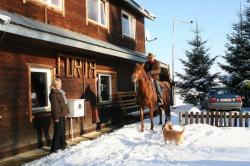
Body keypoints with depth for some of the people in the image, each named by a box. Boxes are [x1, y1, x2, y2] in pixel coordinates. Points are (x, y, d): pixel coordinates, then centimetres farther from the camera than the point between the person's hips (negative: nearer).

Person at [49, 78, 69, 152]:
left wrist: (65, 113, 16)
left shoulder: (60, 92, 14)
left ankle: (63, 145, 30)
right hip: (58, 116, -9)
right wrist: (56, 117, -21)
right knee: (58, 131, -4)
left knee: (62, 130, 17)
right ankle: (54, 148, 5)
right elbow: (54, 106, -20)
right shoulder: (53, 94, -16)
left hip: (62, 115, 9)